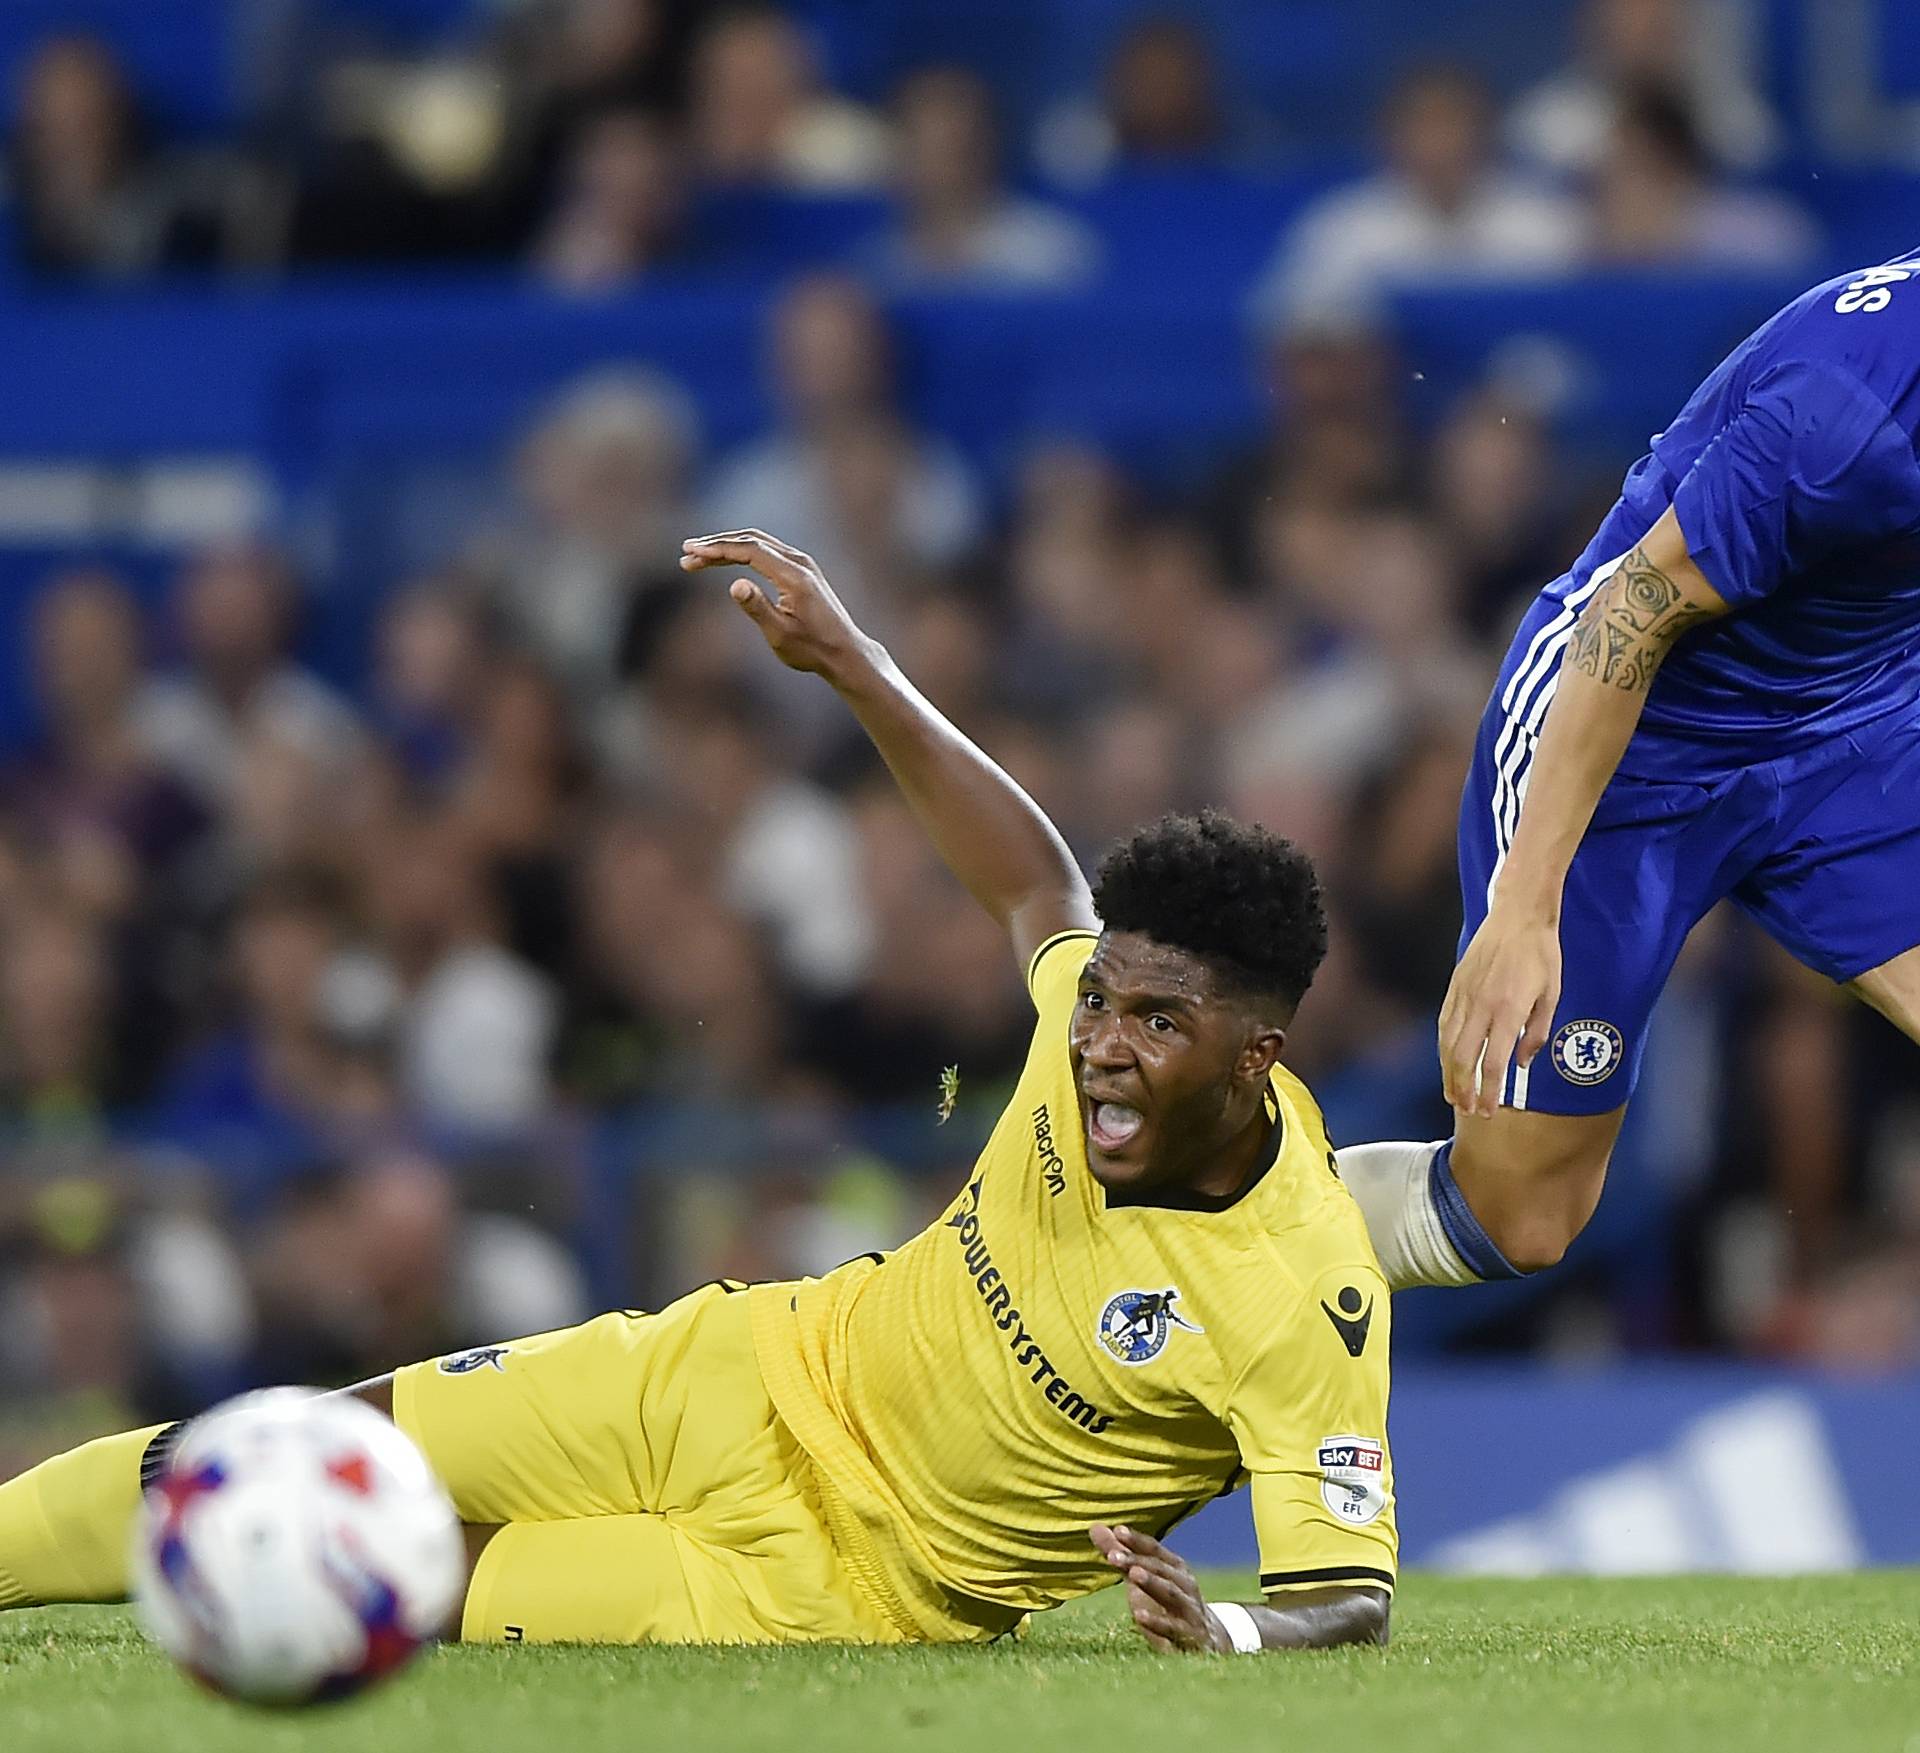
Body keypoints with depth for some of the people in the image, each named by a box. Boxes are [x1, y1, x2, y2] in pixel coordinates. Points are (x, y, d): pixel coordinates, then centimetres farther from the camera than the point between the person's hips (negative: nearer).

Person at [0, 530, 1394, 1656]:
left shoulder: (1307, 1303, -28)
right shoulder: (1094, 1029, -11)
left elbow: (1353, 1597, -28)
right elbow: (1041, 889, 11)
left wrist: (1230, 1633, -51)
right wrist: (853, 667, 10)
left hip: (839, 1595, -5)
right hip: (743, 1383, 5)